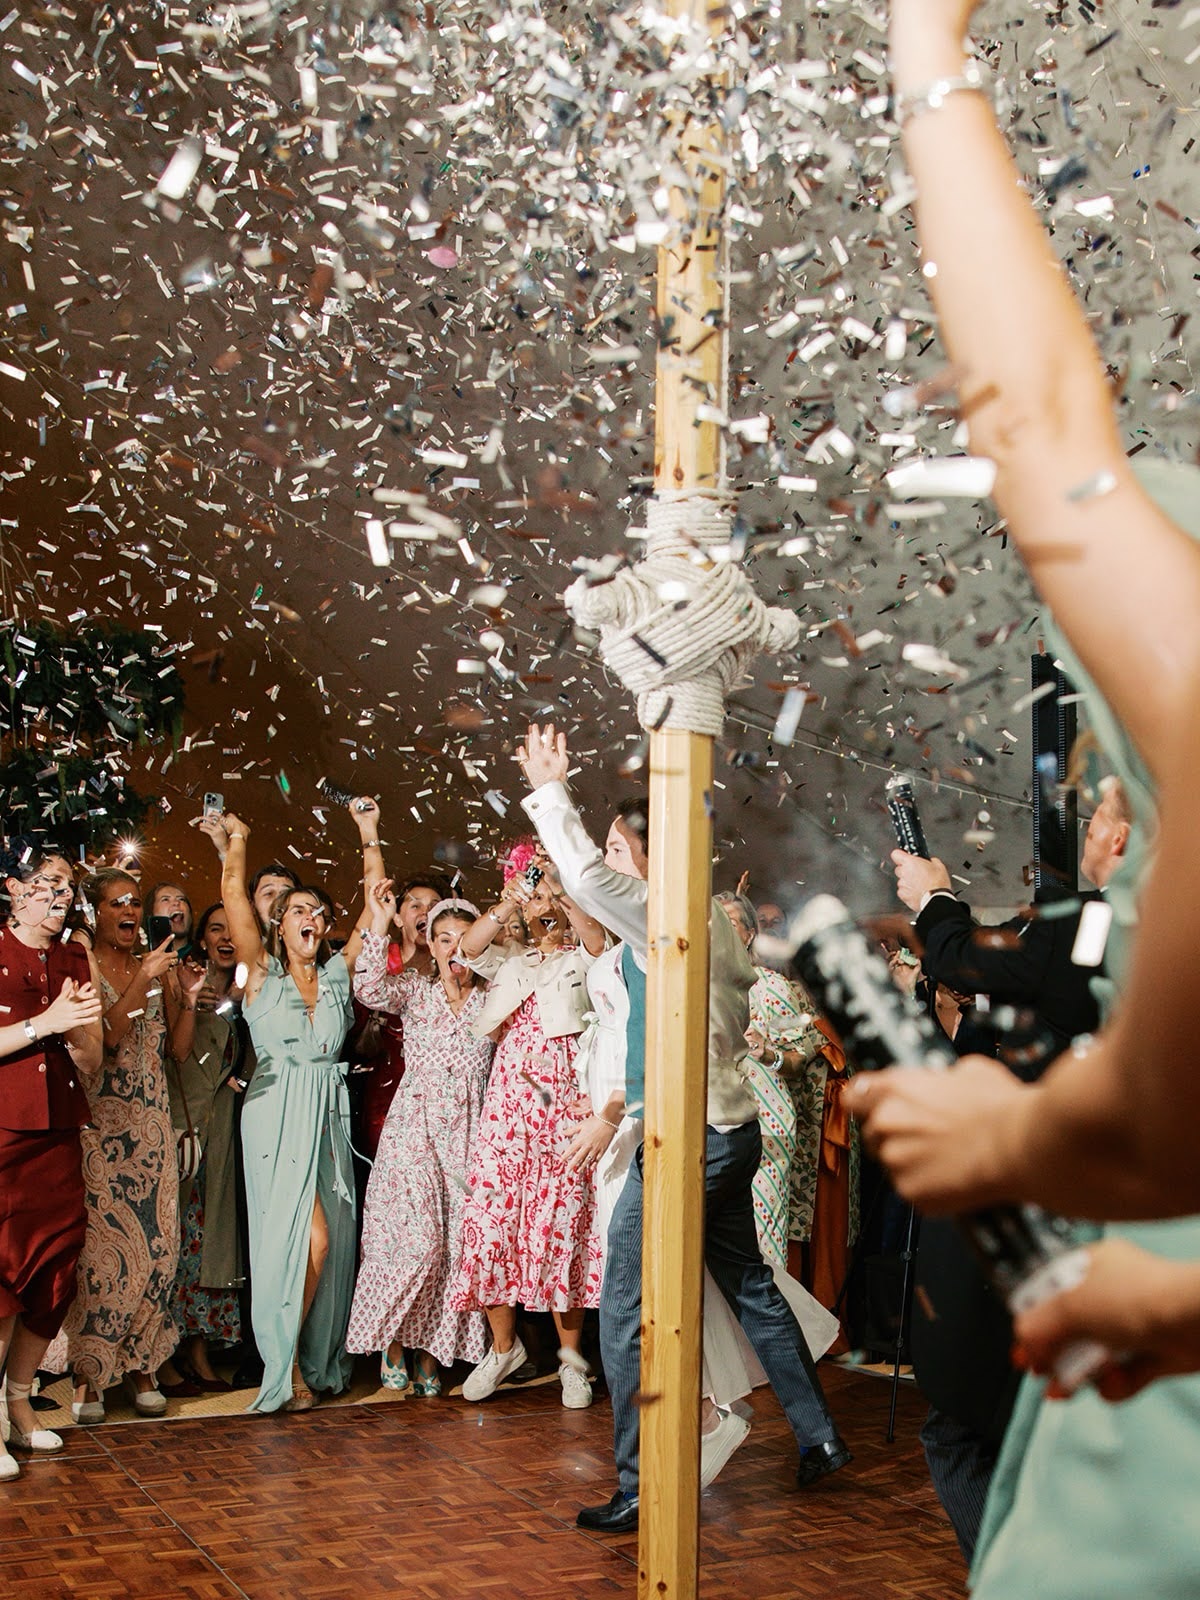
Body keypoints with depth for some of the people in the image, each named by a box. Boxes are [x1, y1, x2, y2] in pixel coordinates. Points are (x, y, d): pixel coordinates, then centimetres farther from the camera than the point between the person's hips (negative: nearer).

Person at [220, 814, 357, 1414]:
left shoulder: (337, 973, 12)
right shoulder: (263, 973, 3)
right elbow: (233, 891, -6)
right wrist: (237, 837, 0)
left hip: (330, 1116, 4)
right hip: (278, 1119, -4)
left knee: (331, 1241, 3)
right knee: (308, 1236, -12)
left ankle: (318, 1359, 17)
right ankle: (285, 1366, 0)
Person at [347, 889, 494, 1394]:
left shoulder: (493, 997, 10)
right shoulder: (414, 990, 5)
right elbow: (370, 989, -12)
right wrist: (380, 921, -17)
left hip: (469, 1133, 2)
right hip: (415, 1128, -2)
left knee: (456, 1242, 1)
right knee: (414, 1238, -11)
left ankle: (431, 1351, 11)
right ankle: (393, 1341, 6)